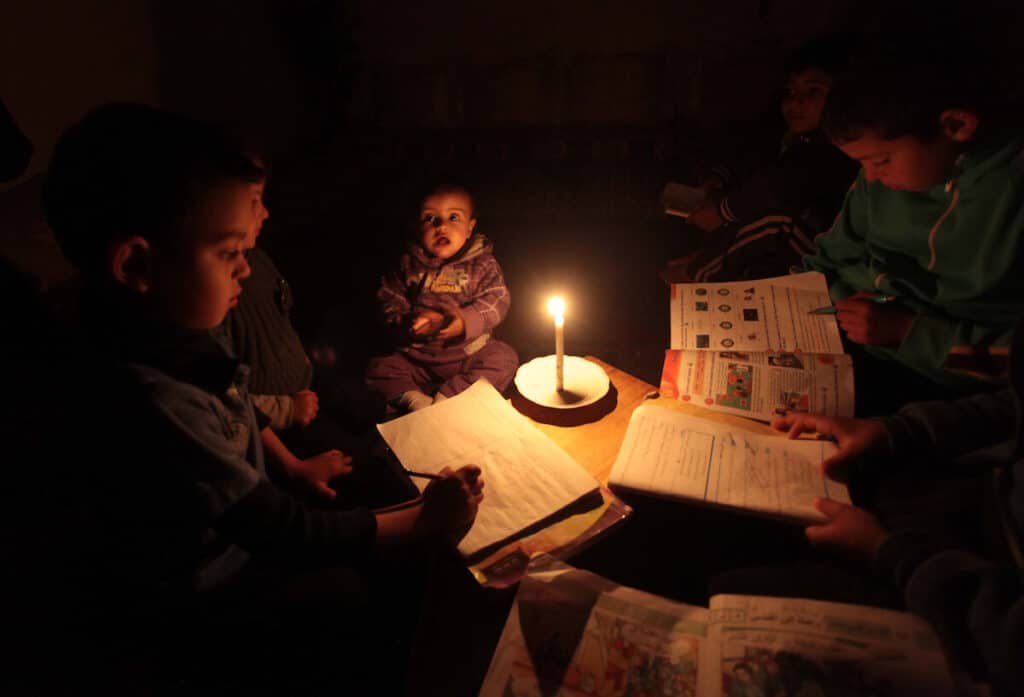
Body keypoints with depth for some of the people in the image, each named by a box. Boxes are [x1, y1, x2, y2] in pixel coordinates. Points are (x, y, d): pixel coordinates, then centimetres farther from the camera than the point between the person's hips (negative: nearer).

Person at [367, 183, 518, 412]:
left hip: (468, 354, -1)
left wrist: (467, 321, -29)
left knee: (504, 358, -23)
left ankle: (445, 398, -24)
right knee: (378, 369, -12)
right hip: (416, 357, 1)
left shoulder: (483, 264, -4)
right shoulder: (409, 264, 2)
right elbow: (389, 299, 2)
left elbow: (497, 300, -12)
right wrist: (406, 321, -19)